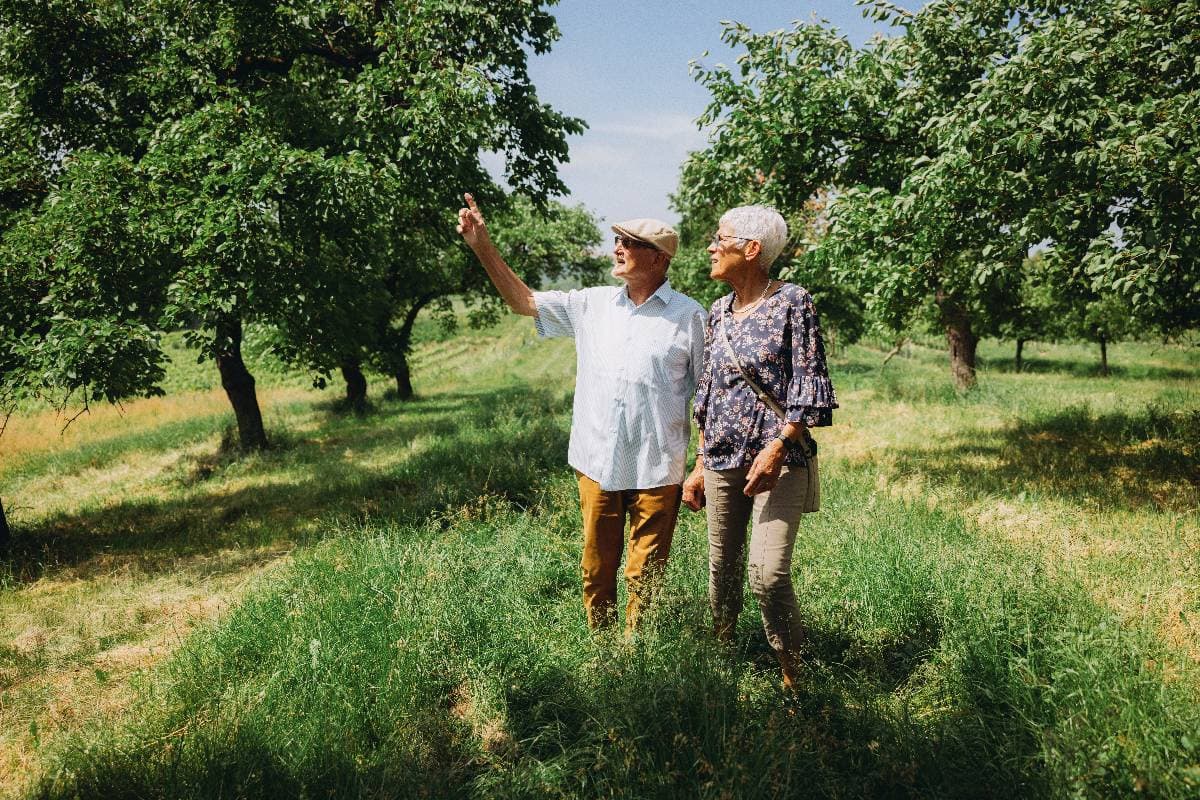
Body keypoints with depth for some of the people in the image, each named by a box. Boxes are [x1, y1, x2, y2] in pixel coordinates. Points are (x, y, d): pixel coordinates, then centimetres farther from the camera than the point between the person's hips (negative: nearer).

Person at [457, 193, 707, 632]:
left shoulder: (689, 316, -3)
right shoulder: (593, 304, 8)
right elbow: (524, 301, 11)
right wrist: (482, 245, 3)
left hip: (656, 471, -4)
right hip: (596, 464, 4)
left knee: (645, 578, 6)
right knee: (596, 571, 14)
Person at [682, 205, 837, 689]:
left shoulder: (792, 303, -4)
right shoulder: (718, 313, 12)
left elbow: (809, 388, -8)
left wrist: (777, 447, -20)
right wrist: (701, 466, 14)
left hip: (778, 460, -5)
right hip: (722, 462, 6)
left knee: (767, 573, -15)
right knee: (721, 571, 10)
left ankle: (791, 675, 6)